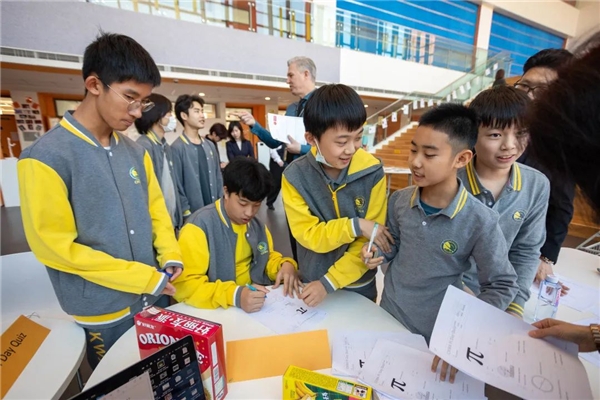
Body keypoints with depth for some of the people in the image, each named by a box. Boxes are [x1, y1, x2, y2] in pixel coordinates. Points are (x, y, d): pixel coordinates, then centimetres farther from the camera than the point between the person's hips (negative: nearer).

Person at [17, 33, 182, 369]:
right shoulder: (45, 158, -17)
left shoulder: (136, 151, 1)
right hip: (103, 313, -5)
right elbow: (55, 246, -18)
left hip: (154, 298, 5)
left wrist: (171, 257, -7)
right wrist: (145, 277, -18)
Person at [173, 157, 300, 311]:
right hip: (220, 312, -4)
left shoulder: (258, 225, 5)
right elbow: (184, 284, -18)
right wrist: (235, 295, -30)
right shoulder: (200, 225, -15)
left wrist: (285, 265, -3)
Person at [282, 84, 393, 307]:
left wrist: (329, 282, -20)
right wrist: (355, 226, -29)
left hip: (359, 284, 0)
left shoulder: (372, 172, -18)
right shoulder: (295, 176, -17)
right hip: (312, 283, 0)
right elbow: (308, 235, -17)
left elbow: (369, 240, -17)